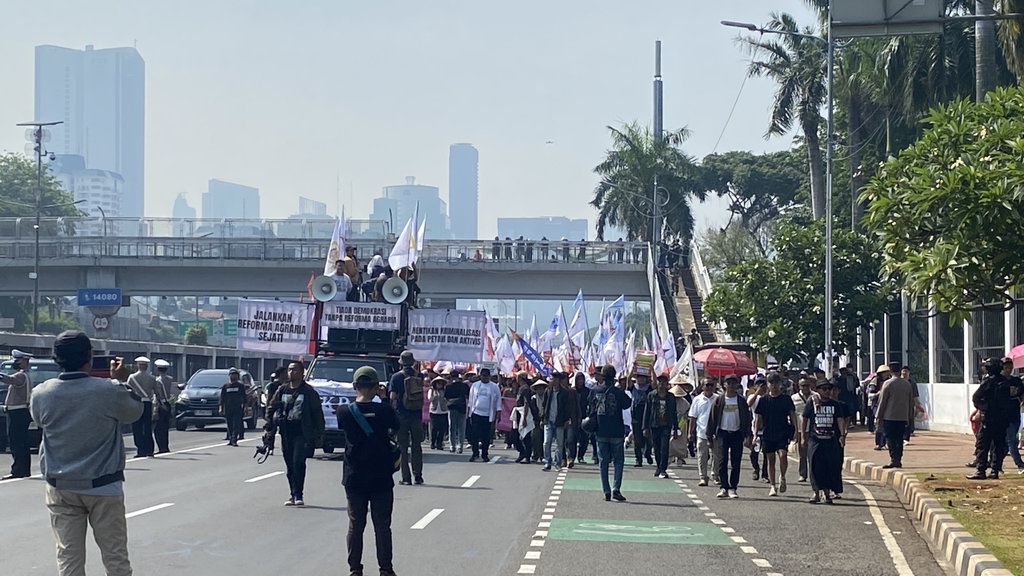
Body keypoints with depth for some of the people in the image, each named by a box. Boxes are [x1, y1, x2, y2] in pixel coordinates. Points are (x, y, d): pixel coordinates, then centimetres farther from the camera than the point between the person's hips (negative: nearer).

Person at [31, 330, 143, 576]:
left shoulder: (40, 394, -7)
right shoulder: (109, 392, -16)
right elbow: (135, 411, 3)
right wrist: (121, 381, 16)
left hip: (61, 488, 2)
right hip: (103, 486, -2)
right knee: (115, 556, 6)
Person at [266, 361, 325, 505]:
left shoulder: (309, 392, 0)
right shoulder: (282, 391, 13)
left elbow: (317, 414, 1)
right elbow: (271, 408, 20)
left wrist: (319, 435, -3)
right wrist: (269, 427, 8)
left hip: (302, 433, -5)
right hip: (286, 432, 5)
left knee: (298, 462, -16)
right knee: (290, 465, 7)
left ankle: (298, 495, -13)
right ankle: (292, 495, 15)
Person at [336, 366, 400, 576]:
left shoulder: (345, 412, -7)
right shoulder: (384, 411, -12)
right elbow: (395, 428, 5)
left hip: (354, 478, 2)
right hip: (381, 478, -2)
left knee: (355, 525, 10)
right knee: (382, 526, 6)